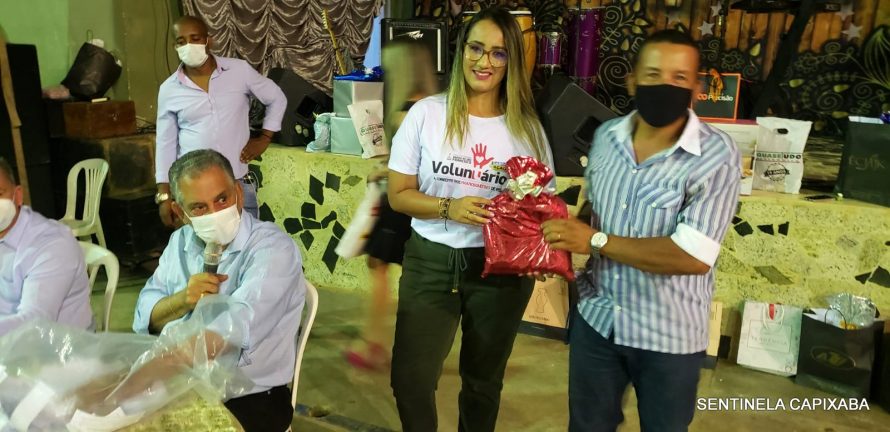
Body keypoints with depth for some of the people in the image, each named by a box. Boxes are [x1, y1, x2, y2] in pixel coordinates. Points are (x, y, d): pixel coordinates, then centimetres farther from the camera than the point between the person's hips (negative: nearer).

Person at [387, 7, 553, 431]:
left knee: (483, 380, 17)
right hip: (431, 262, -1)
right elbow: (399, 194, -3)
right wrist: (448, 208, -21)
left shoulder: (526, 126, -1)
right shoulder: (426, 113, -4)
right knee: (409, 379, 2)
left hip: (501, 268, 1)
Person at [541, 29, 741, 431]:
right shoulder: (606, 136, -1)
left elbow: (693, 257, -27)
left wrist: (596, 241, -23)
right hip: (596, 317, 4)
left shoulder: (717, 156, -19)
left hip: (668, 335, -4)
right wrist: (566, 241, -6)